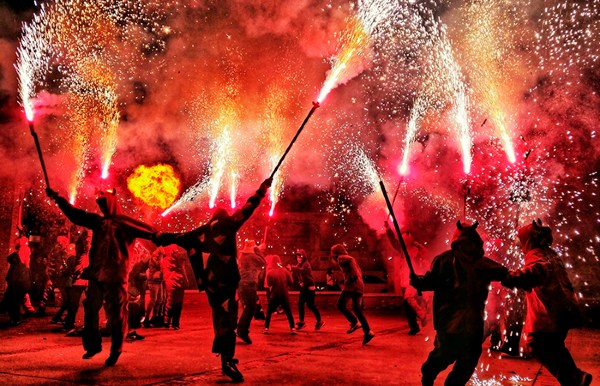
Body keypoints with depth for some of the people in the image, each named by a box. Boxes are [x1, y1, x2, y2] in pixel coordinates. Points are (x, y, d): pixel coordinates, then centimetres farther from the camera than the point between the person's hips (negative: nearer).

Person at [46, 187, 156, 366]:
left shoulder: (125, 223, 1)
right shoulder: (98, 221, 15)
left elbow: (144, 229, -10)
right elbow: (75, 214, 20)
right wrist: (57, 199, 20)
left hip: (115, 276, -5)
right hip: (96, 274, 5)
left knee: (116, 315, -1)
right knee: (91, 310, 10)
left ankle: (115, 351, 11)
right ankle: (93, 345, 25)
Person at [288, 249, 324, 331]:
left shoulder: (306, 264, -14)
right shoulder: (299, 265, 12)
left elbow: (302, 270, -35)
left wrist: (292, 267, -44)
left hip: (309, 287, -8)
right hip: (303, 287, 8)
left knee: (310, 305, -4)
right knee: (300, 304, 3)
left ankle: (319, 321, 10)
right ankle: (301, 322, 14)